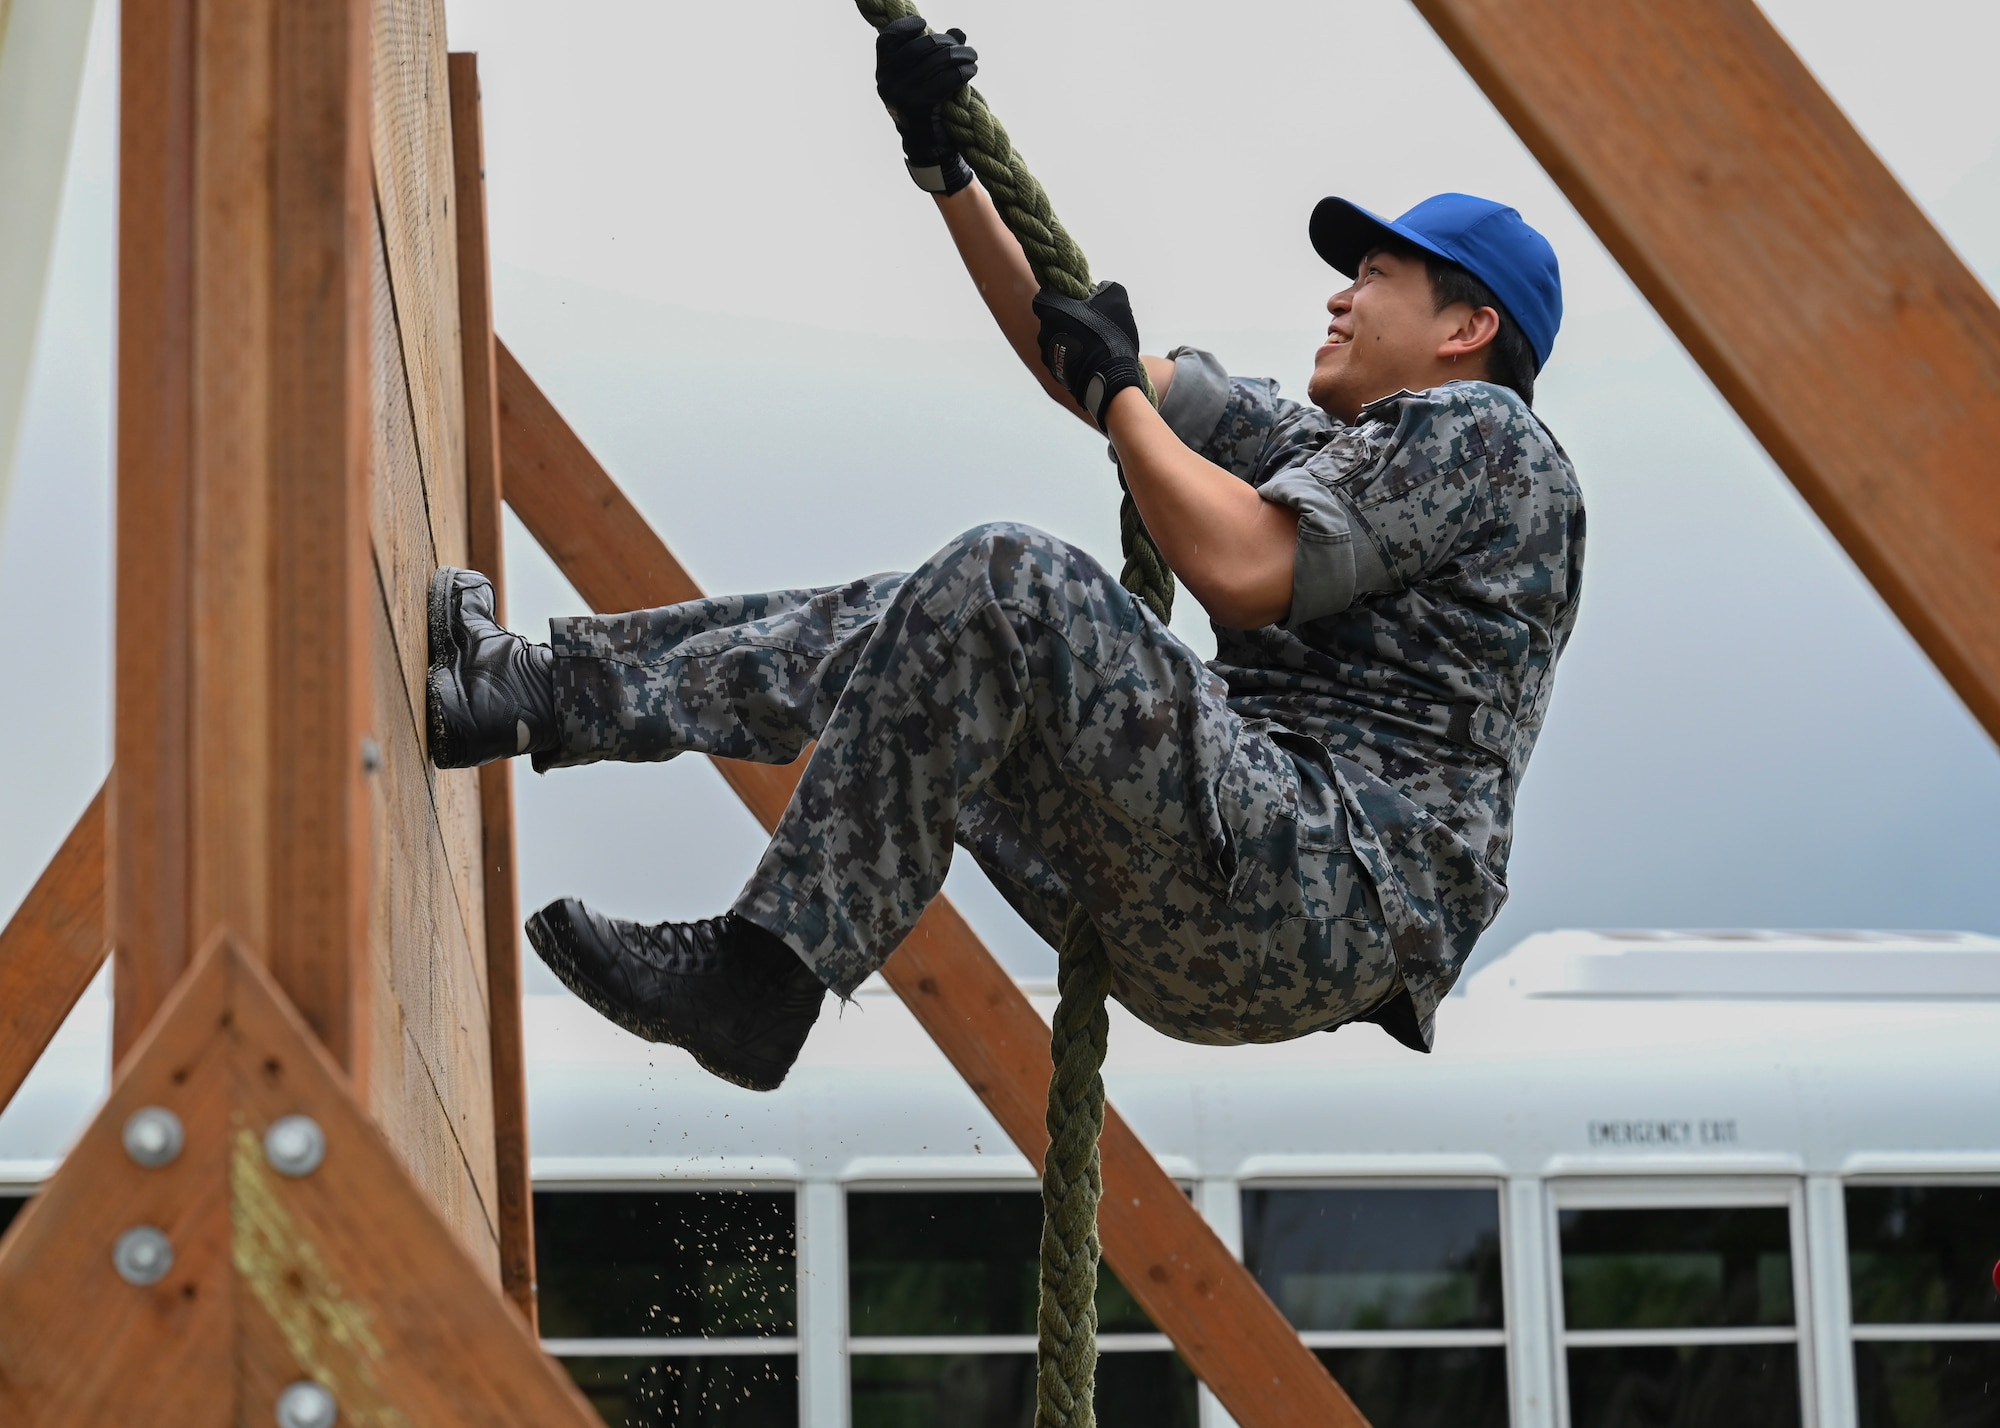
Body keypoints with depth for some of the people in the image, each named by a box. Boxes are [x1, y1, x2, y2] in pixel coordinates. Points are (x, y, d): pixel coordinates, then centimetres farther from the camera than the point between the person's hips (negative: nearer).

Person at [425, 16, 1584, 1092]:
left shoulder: (1481, 431, 3)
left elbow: (1241, 572, -12)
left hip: (1347, 894, -9)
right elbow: (1070, 350, 31)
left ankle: (759, 983, -25)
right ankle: (532, 688, 6)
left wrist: (1116, 387, 3)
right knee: (901, 626, 11)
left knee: (1007, 587, -23)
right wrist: (946, 167, 23)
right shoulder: (1319, 446, 30)